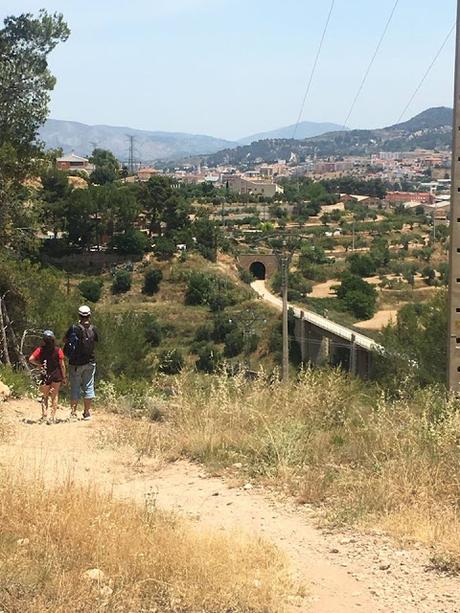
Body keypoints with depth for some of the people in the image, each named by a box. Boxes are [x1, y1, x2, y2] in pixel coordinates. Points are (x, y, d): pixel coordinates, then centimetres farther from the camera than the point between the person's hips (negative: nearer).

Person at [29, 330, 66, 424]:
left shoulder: (40, 350, -4)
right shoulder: (58, 350, -6)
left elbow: (31, 359, -13)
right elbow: (62, 365, -5)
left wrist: (39, 364, 2)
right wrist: (64, 377, 2)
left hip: (45, 376, 1)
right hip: (56, 375, -1)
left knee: (45, 396, 14)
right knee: (54, 396, 9)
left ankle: (44, 415, 2)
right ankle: (53, 417, 7)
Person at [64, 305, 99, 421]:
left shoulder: (74, 328, -12)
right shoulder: (93, 329, -6)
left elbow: (64, 340, 1)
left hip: (75, 363, -1)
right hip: (90, 362, 1)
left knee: (75, 388, 7)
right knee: (88, 387, 9)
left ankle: (73, 412, 8)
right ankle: (87, 413, 12)